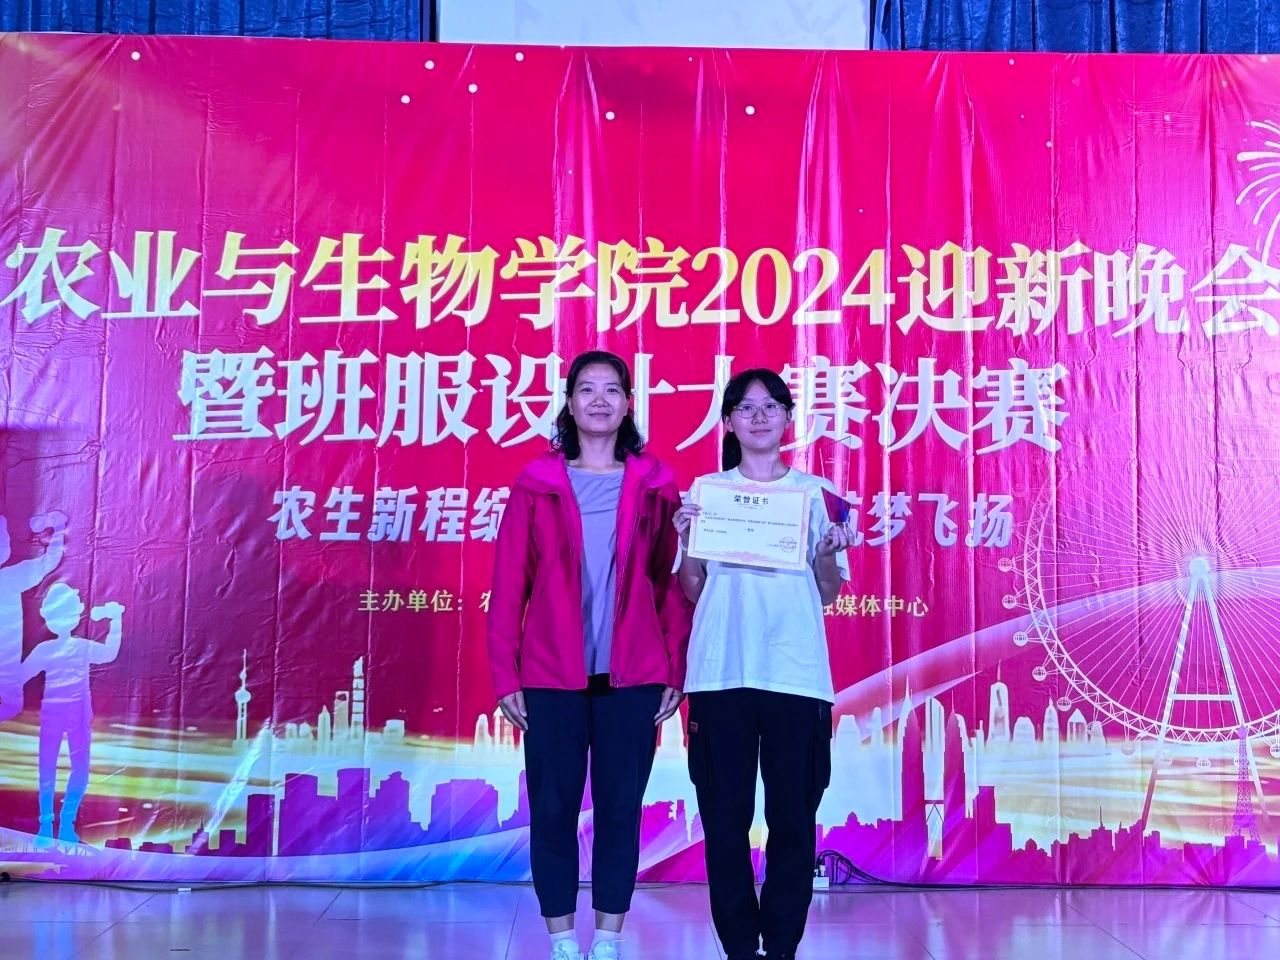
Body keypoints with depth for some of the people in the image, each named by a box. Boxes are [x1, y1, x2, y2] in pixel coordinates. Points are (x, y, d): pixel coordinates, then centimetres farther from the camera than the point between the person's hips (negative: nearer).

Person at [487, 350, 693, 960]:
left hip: (634, 679, 1)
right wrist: (505, 675, -3)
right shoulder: (536, 484, 4)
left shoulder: (655, 485, 6)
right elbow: (508, 586, 2)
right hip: (552, 679, 0)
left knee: (620, 808, 6)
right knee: (553, 809, 3)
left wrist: (676, 672, -1)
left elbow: (673, 584, 5)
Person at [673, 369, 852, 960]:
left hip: (796, 674, 0)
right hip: (720, 673, 0)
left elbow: (828, 593, 8)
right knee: (725, 817, 1)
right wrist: (687, 537, -8)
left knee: (793, 816, -1)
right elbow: (693, 591, 8)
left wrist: (830, 551, -10)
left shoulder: (815, 492, 9)